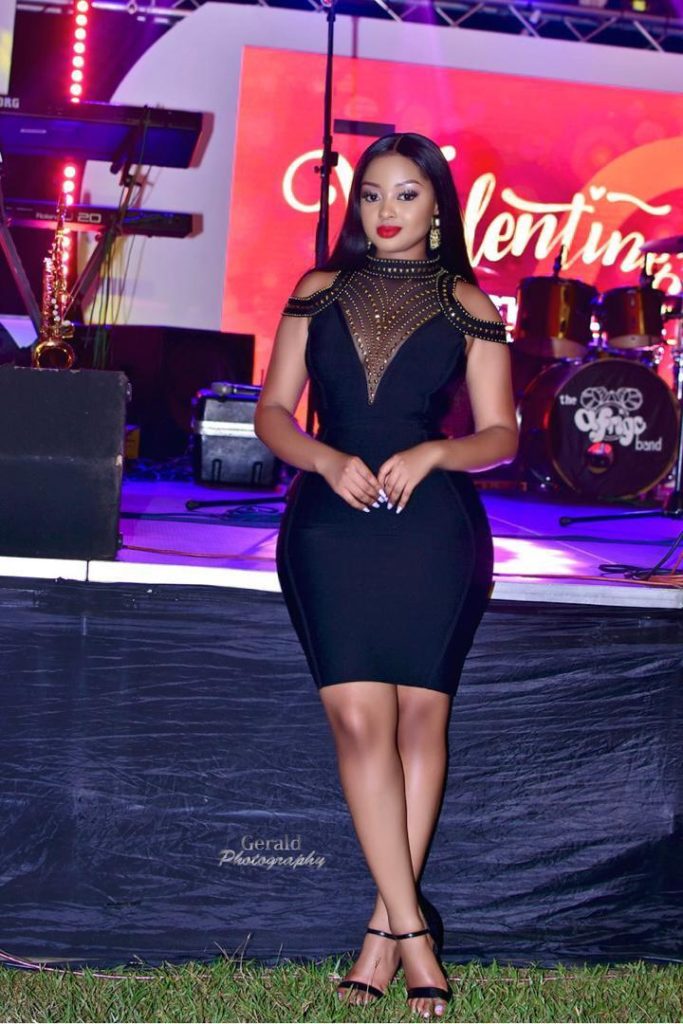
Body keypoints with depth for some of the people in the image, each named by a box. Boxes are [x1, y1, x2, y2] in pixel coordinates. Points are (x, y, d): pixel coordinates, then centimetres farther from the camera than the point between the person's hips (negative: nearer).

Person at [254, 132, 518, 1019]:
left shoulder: (467, 307, 10)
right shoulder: (318, 292, 14)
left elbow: (500, 436, 8)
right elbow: (272, 412, 11)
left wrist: (430, 454, -12)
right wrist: (329, 461, -8)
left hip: (434, 525, 0)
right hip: (331, 522, 1)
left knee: (420, 716, -2)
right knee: (359, 719, -10)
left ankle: (385, 926, 7)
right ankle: (412, 929, -7)